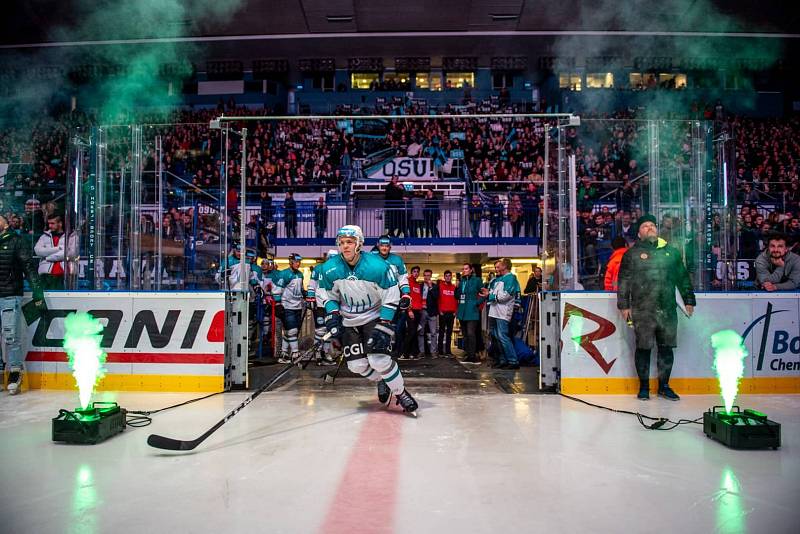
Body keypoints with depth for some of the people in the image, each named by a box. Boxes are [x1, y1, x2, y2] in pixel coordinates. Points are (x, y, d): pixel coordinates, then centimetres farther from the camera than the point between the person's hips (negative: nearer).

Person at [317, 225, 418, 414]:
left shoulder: (377, 266, -24)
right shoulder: (330, 268, -13)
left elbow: (391, 297, -17)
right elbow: (328, 294, 4)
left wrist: (383, 327, -21)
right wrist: (333, 317, -9)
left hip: (374, 317, -4)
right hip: (349, 321, 4)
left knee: (379, 359, -18)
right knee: (356, 364, 1)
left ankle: (401, 393, 5)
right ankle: (382, 381, 32)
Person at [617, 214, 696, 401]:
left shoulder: (671, 252, 15)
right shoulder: (632, 254, 5)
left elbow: (683, 278, 18)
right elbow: (624, 281, 1)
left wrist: (689, 300, 13)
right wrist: (624, 305, -5)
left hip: (668, 310, 3)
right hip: (642, 312, -3)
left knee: (667, 348, 7)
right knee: (643, 348, 1)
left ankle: (664, 385, 20)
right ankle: (643, 386, 13)